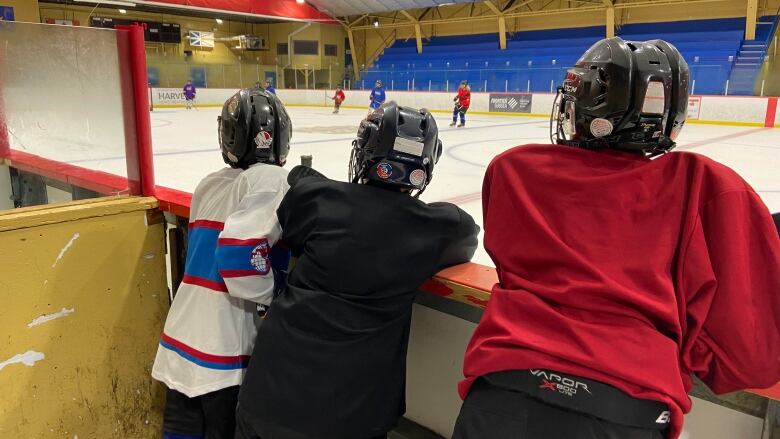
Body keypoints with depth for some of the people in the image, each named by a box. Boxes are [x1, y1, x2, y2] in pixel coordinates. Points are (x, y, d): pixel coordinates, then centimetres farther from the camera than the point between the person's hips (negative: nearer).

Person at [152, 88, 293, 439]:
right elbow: (239, 250, -25)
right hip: (224, 348, -7)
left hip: (183, 335, 7)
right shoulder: (271, 179, -13)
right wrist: (273, 296, -10)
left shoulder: (210, 184, 10)